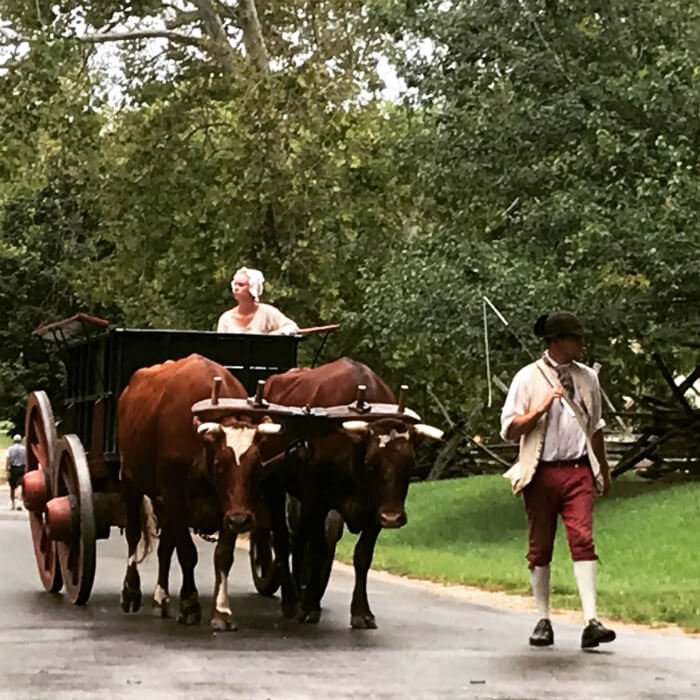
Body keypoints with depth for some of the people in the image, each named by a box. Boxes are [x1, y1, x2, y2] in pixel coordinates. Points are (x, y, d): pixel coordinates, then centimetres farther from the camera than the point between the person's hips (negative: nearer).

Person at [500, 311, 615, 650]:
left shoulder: (587, 378, 11)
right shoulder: (528, 378, 0)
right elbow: (509, 429, -2)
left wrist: (604, 470, 26)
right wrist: (540, 409, -15)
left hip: (578, 471, 2)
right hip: (541, 472, -2)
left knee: (583, 539, -11)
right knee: (540, 546, 6)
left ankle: (591, 622, -16)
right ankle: (543, 621, 16)